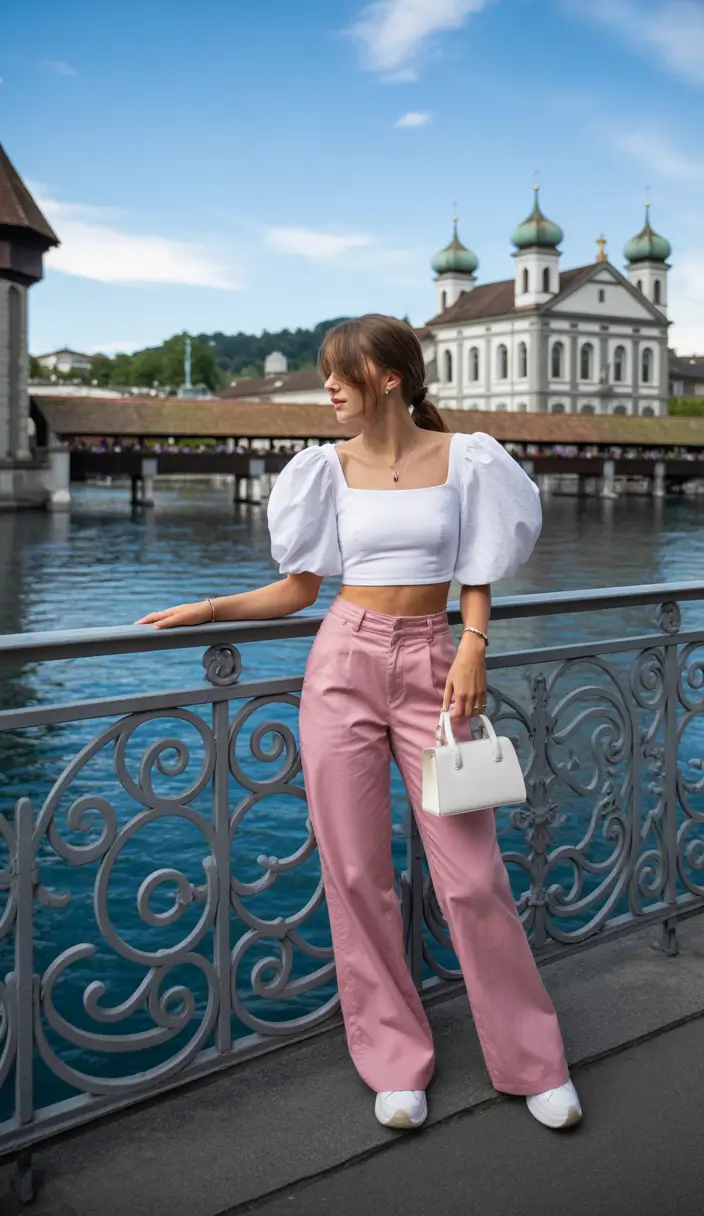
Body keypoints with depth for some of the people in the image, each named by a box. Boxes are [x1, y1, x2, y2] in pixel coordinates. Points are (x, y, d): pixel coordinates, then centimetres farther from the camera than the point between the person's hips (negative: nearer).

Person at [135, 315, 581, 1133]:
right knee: (356, 873, 4)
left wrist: (472, 647, -10)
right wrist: (206, 609, 0)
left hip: (431, 665, -2)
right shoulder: (332, 468, 6)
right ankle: (395, 1063, 21)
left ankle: (534, 1064, 18)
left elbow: (478, 578, 6)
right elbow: (299, 589, 9)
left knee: (472, 875, -1)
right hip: (345, 661, 2)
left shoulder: (463, 458, 2)